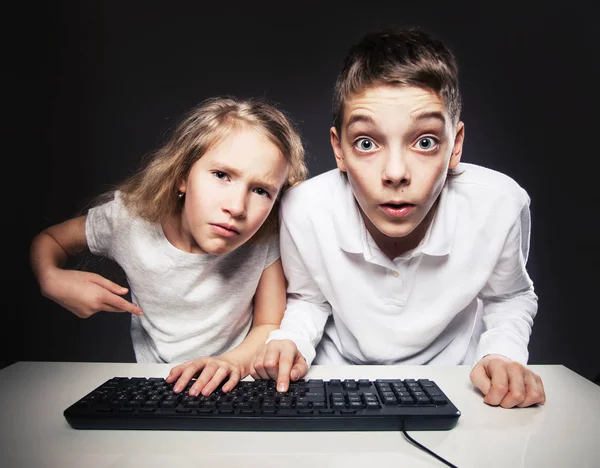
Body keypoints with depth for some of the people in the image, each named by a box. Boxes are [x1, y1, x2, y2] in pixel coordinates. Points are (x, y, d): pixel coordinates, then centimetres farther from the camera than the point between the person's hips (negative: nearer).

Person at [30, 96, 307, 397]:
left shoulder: (267, 238, -19)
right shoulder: (129, 216, -16)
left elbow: (270, 326, -9)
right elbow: (48, 240, 4)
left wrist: (234, 362, -28)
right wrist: (52, 280, -17)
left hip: (231, 392, -1)